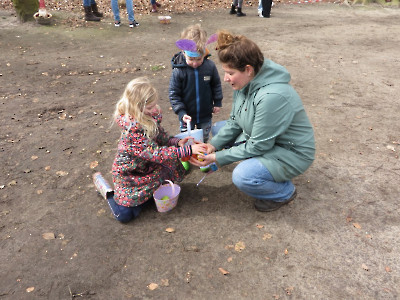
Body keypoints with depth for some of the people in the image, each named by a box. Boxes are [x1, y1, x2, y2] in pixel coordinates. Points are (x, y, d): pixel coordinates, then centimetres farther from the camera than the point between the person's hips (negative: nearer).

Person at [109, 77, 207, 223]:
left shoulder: (151, 116, -10)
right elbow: (155, 153, -36)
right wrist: (187, 150, -38)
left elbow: (162, 137, 2)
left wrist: (177, 142, -19)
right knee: (125, 214, -7)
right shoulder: (132, 129, -34)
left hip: (148, 167, 7)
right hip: (128, 174, -7)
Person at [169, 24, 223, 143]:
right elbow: (173, 94, -13)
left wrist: (217, 102, 6)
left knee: (204, 139, 22)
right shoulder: (178, 71, -19)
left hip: (205, 115, 2)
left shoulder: (210, 66, -14)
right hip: (187, 116, -1)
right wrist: (181, 113, -20)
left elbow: (216, 85, 4)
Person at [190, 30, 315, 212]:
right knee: (218, 129, 9)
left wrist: (217, 158, -22)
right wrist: (213, 145, -11)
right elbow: (234, 122, 3)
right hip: (261, 137, 9)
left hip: (292, 153, -9)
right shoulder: (244, 82, -7)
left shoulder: (272, 96, -34)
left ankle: (285, 192, 0)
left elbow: (257, 146, -27)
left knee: (243, 176, -32)